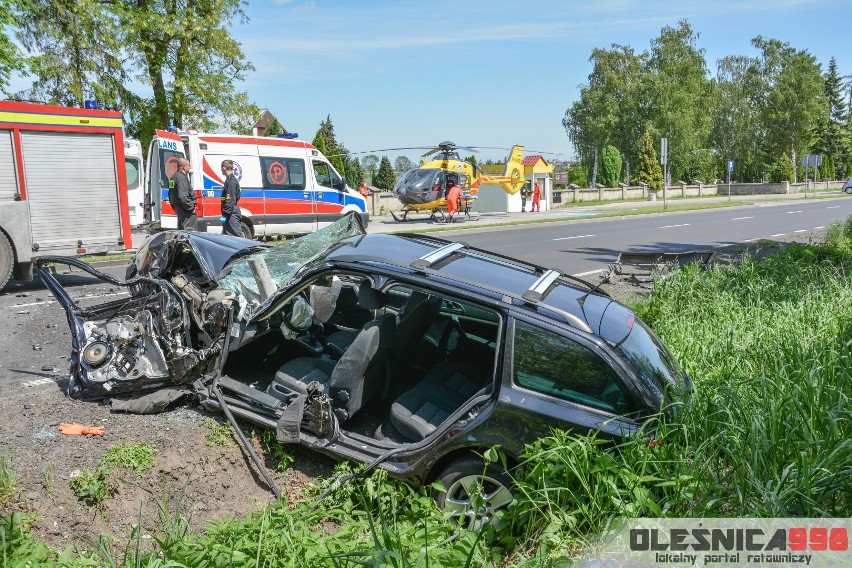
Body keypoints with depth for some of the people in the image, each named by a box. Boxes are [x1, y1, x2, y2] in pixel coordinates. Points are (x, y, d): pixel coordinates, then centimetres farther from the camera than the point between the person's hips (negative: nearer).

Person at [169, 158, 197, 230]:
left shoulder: (174, 177, 15)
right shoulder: (182, 178, -18)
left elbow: (171, 195, 22)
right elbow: (182, 196, -27)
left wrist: (174, 206, 25)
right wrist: (191, 208, -19)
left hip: (178, 208, 11)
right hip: (186, 211, -11)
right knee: (190, 230, -10)